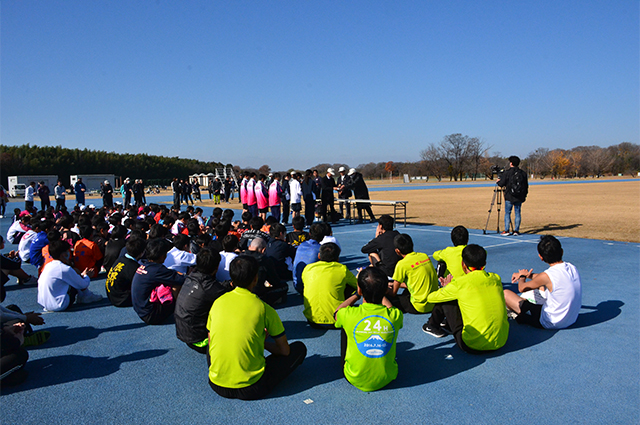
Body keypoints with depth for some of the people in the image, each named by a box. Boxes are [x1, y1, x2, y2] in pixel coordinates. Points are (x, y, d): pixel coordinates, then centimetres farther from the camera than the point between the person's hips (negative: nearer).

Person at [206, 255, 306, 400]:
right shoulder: (263, 308, -11)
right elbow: (284, 350, -3)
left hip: (217, 385, 4)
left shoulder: (218, 303, -1)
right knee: (299, 348, 8)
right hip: (250, 389, -3)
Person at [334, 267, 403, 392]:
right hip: (387, 378, 2)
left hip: (356, 380, -2)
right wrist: (379, 293, 22)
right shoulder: (395, 316, -20)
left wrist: (358, 295, 10)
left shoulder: (350, 315, -25)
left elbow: (337, 313, 3)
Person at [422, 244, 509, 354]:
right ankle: (449, 325, 44)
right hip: (501, 342, 6)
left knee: (446, 299, 8)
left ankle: (432, 326, 32)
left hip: (474, 346, -6)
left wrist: (447, 288, 26)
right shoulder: (496, 278, 3)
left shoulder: (460, 283, -12)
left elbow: (430, 298, 4)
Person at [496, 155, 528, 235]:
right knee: (517, 213, 7)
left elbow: (501, 184, -7)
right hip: (519, 198, 4)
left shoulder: (507, 172, -8)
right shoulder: (523, 173, 5)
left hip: (509, 197, -4)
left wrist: (497, 181, 16)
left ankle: (506, 230, 1)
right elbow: (526, 186, 10)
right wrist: (524, 196, 19)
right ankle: (516, 230, 7)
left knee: (507, 213, 3)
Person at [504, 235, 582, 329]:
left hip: (550, 323, -8)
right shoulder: (572, 268, -5)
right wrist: (528, 274, 22)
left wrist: (522, 277, 15)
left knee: (506, 293, -3)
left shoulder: (546, 276, -26)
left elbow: (521, 288, -7)